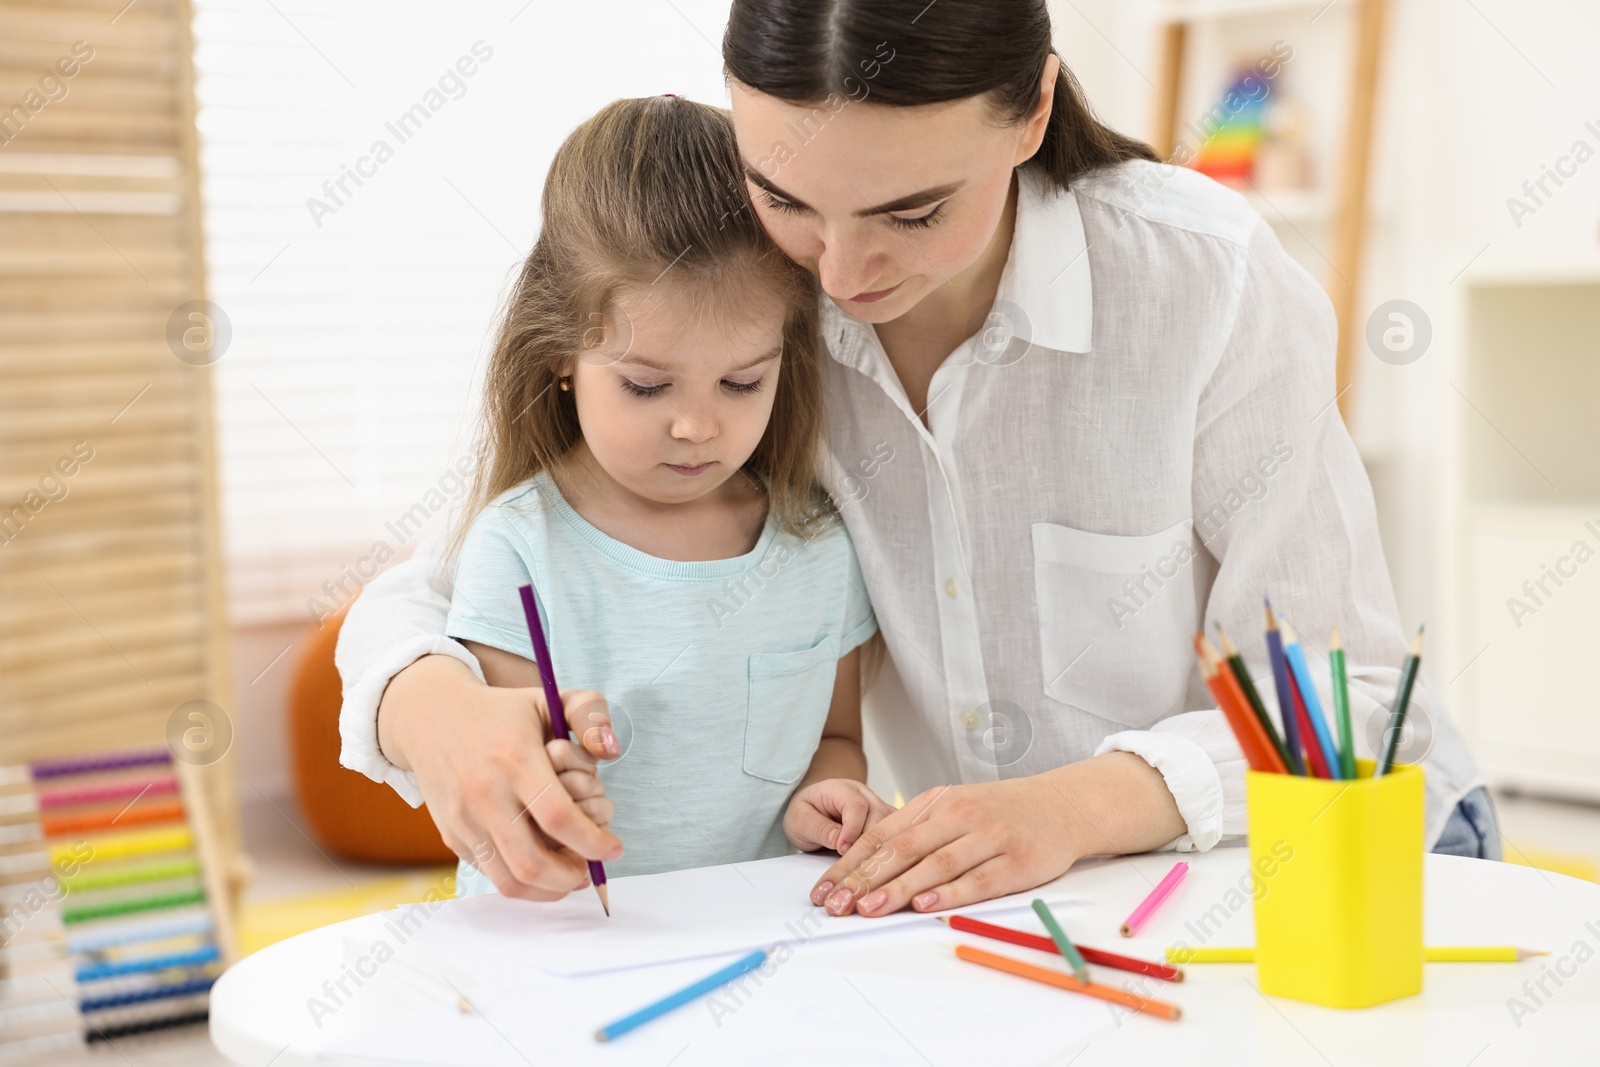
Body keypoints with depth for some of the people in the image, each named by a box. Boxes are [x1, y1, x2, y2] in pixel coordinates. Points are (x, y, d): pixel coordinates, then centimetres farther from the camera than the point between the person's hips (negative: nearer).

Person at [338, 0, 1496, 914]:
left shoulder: (1208, 281, -20)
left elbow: (1342, 697, -15)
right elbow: (436, 587, -10)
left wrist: (1083, 804, -32)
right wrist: (435, 711, -33)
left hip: (1316, 854, -1)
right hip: (1010, 893, 2)